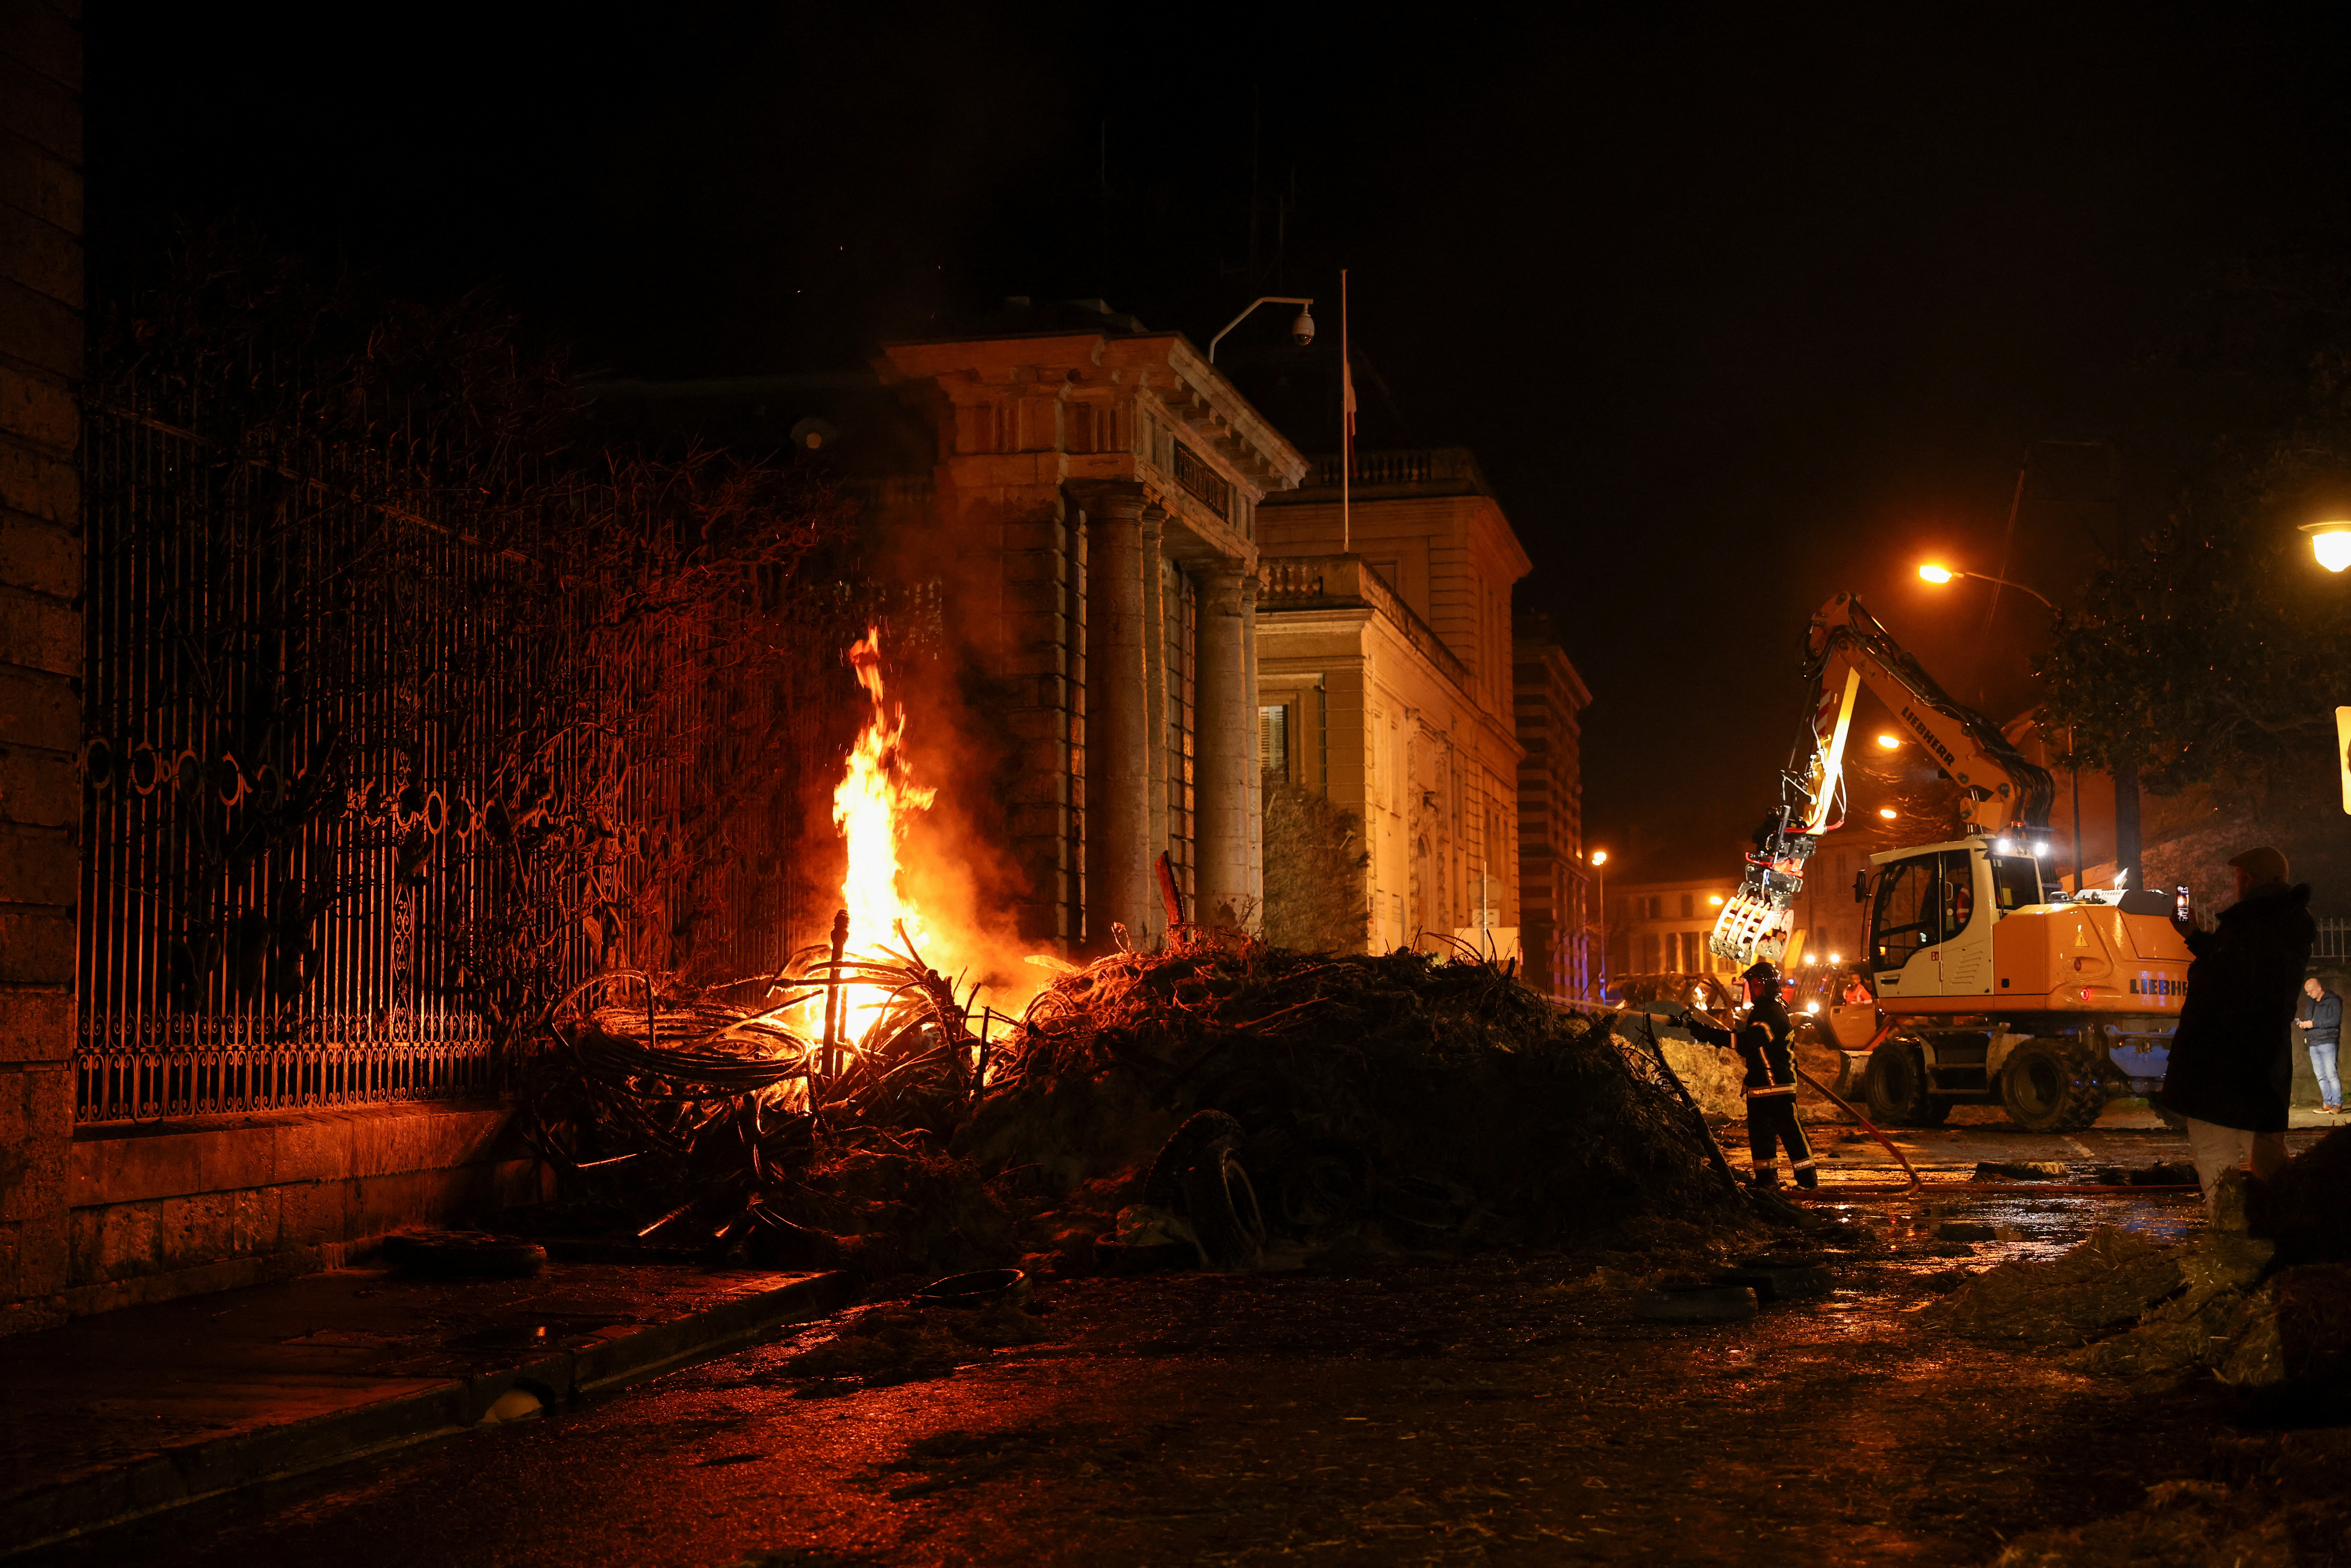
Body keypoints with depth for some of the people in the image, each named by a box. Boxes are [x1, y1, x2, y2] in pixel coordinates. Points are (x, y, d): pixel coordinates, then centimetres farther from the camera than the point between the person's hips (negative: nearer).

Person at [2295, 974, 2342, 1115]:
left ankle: (2337, 1104, -8)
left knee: (2331, 1075, -11)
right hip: (2313, 1044, 7)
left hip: (2328, 1043, -7)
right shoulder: (2310, 1003, 22)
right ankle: (2327, 1103, 6)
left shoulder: (2333, 1001, -2)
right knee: (2321, 1077, 3)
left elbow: (2336, 1021, -14)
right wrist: (2303, 1024, 6)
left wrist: (2314, 1024, -15)